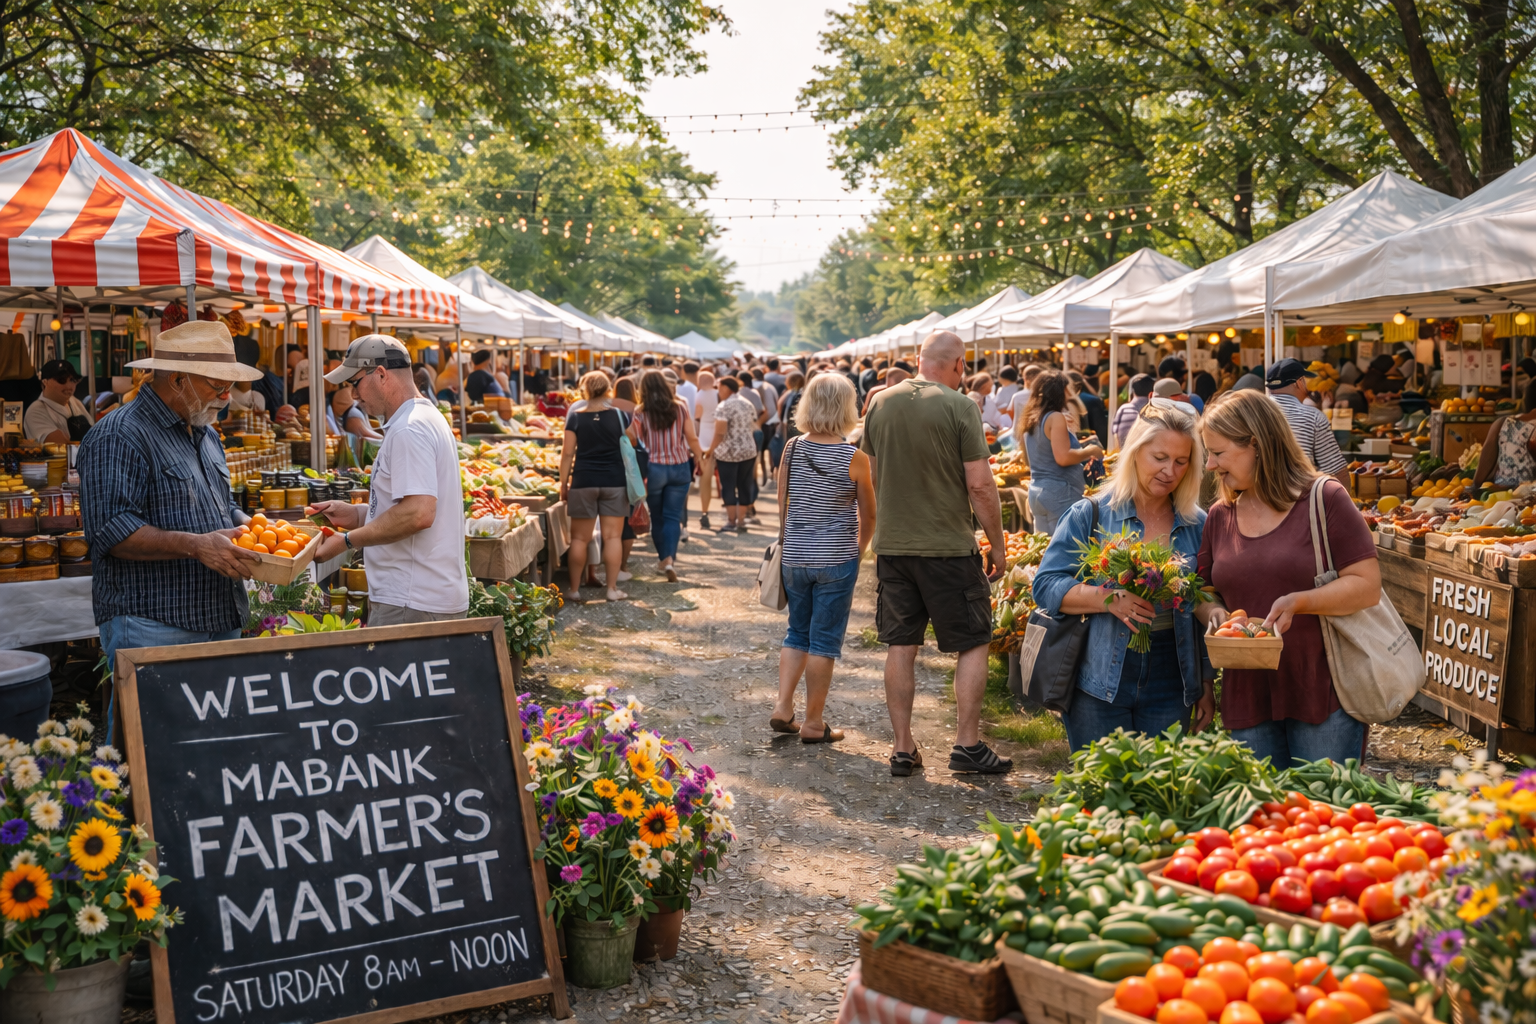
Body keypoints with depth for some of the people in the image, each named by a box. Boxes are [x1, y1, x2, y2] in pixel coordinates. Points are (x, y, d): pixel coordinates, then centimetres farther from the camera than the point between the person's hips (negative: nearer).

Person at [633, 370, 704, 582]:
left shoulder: (640, 413, -6)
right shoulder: (680, 407, -1)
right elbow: (692, 439, 3)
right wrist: (700, 459, 18)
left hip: (654, 469, -1)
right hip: (680, 468, 1)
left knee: (657, 518, 14)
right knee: (673, 516, 2)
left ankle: (663, 559, 23)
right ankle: (669, 558, -17)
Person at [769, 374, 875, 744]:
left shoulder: (792, 449, -2)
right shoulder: (855, 459, -11)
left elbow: (783, 504, 8)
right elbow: (868, 515, -1)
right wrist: (859, 548, 16)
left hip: (794, 556, 4)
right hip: (837, 560, -4)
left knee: (797, 633, 20)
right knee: (824, 641, 5)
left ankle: (782, 707, 12)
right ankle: (813, 723, 12)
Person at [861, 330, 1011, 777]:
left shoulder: (880, 403, 4)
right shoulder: (959, 406, -12)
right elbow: (980, 485, -13)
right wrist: (997, 544, -2)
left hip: (892, 544, 5)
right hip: (949, 546, -5)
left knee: (901, 647, 10)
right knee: (972, 644, 8)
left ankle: (902, 748, 14)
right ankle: (967, 745, 8)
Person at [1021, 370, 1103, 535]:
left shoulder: (1030, 419, 12)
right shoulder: (1055, 418, -13)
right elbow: (1063, 458, -21)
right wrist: (1090, 451, -7)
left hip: (1036, 491, 9)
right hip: (1059, 493, -9)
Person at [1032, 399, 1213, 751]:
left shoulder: (1197, 526, 8)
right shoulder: (1090, 516, -1)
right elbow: (1046, 586, -7)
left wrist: (1207, 685, 12)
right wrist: (1108, 599, -22)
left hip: (1169, 691, 3)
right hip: (1098, 686, -2)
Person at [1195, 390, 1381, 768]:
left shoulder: (1324, 500, -6)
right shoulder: (1220, 516, 9)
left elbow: (1367, 586, -9)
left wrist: (1298, 602, -22)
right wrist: (1214, 612, -8)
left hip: (1324, 694, -4)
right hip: (1247, 697, 5)